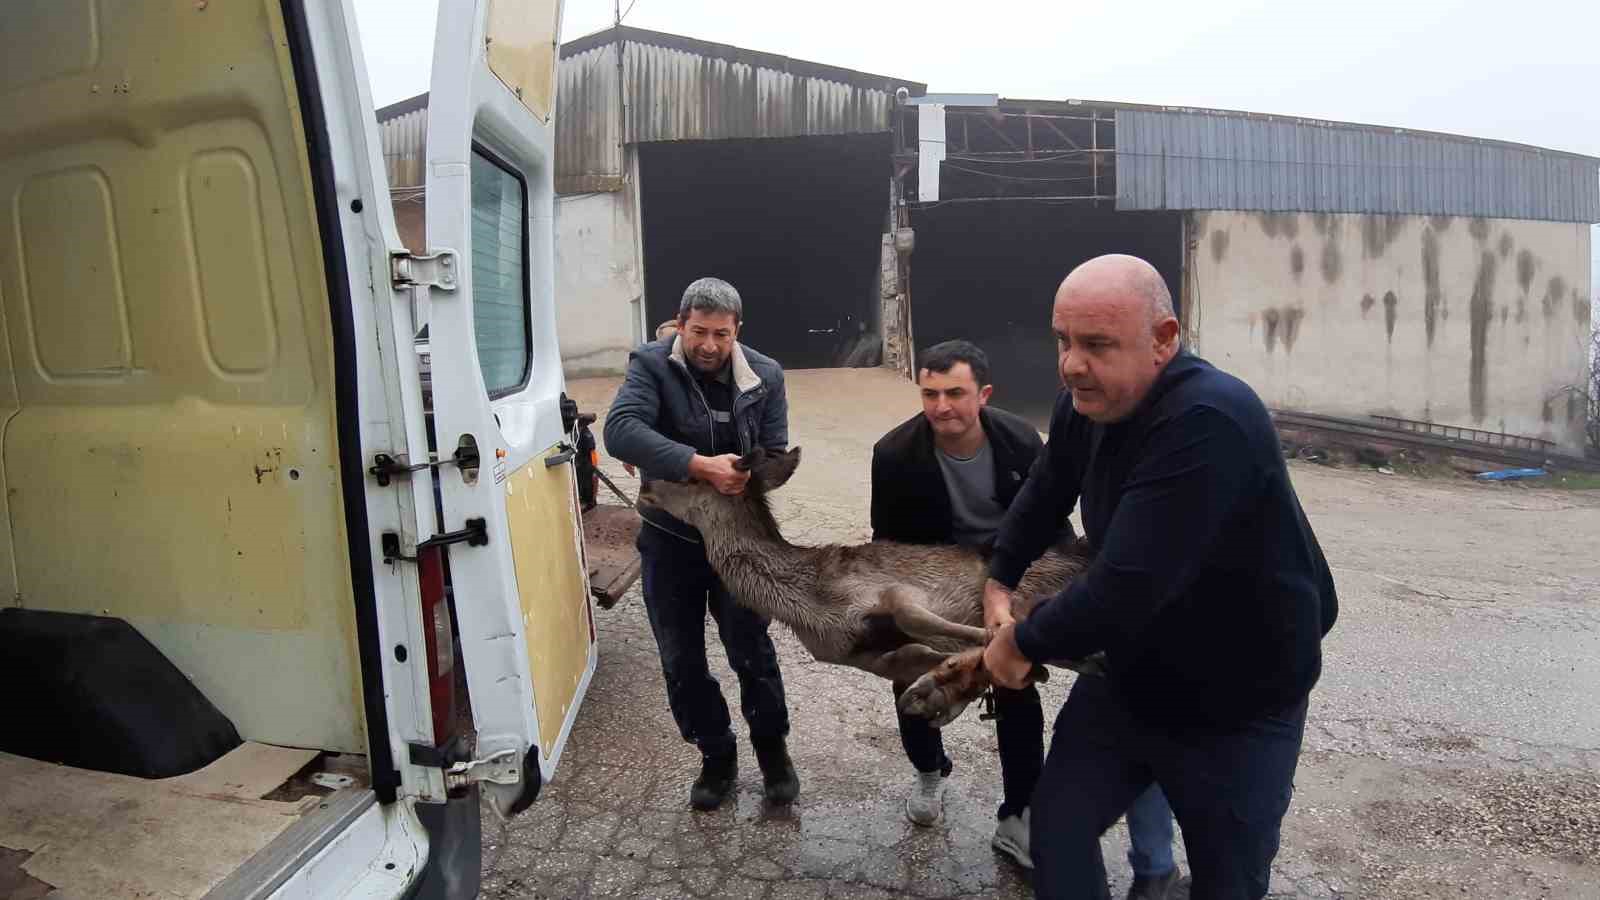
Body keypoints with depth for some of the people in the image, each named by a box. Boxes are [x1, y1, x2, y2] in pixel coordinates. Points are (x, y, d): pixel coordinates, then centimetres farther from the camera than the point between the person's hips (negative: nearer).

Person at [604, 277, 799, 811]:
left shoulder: (765, 377, -5)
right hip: (670, 539, 0)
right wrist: (700, 466, -38)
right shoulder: (651, 366, -12)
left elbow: (776, 456, -1)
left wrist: (744, 481, -22)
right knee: (681, 660, 10)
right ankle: (716, 756, 31)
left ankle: (772, 747, 31)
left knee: (750, 648, 6)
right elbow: (620, 430, -29)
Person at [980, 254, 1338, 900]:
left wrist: (1022, 642, -20)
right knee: (1057, 829, 1)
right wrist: (997, 582, 5)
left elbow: (1126, 587, -35)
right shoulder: (1085, 403, -7)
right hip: (1128, 677, 6)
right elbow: (1043, 496, 13)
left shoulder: (1208, 423, -33)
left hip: (1238, 709, -6)